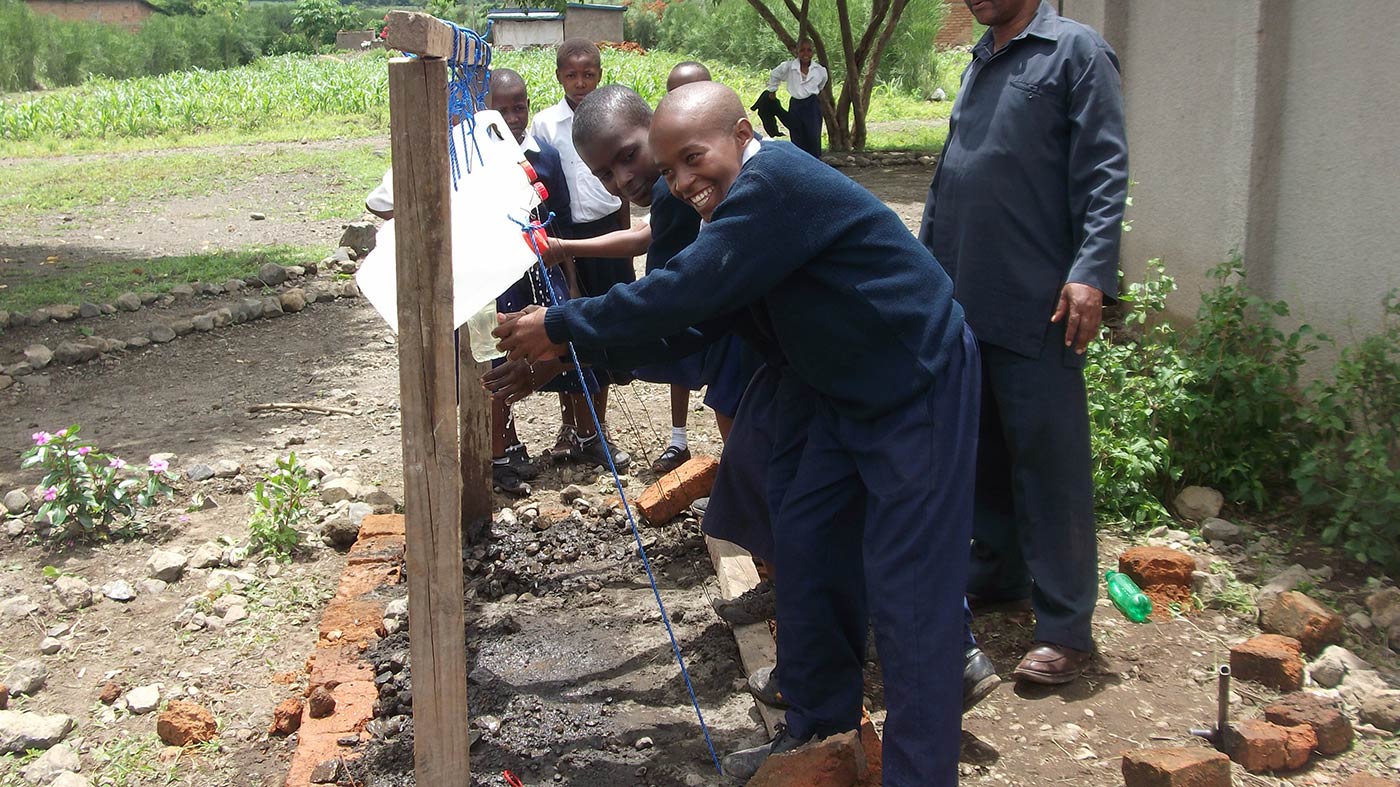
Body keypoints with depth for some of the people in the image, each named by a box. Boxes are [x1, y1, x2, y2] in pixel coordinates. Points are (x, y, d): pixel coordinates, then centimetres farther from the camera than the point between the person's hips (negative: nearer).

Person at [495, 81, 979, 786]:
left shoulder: (778, 182, -27)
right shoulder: (743, 202, 4)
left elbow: (682, 292, -31)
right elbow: (690, 323, 4)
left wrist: (561, 325, -21)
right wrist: (566, 350, -3)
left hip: (917, 386, -10)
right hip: (831, 386, 10)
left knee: (906, 590, -8)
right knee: (806, 546, 14)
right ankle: (818, 726, 31)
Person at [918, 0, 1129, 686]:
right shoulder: (979, 64, 19)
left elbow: (1103, 173, -11)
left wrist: (1091, 272, -21)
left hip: (1037, 307, -7)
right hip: (962, 300, 7)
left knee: (1048, 460, -4)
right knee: (981, 449, 15)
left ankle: (1066, 628, 2)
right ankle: (996, 574, 30)